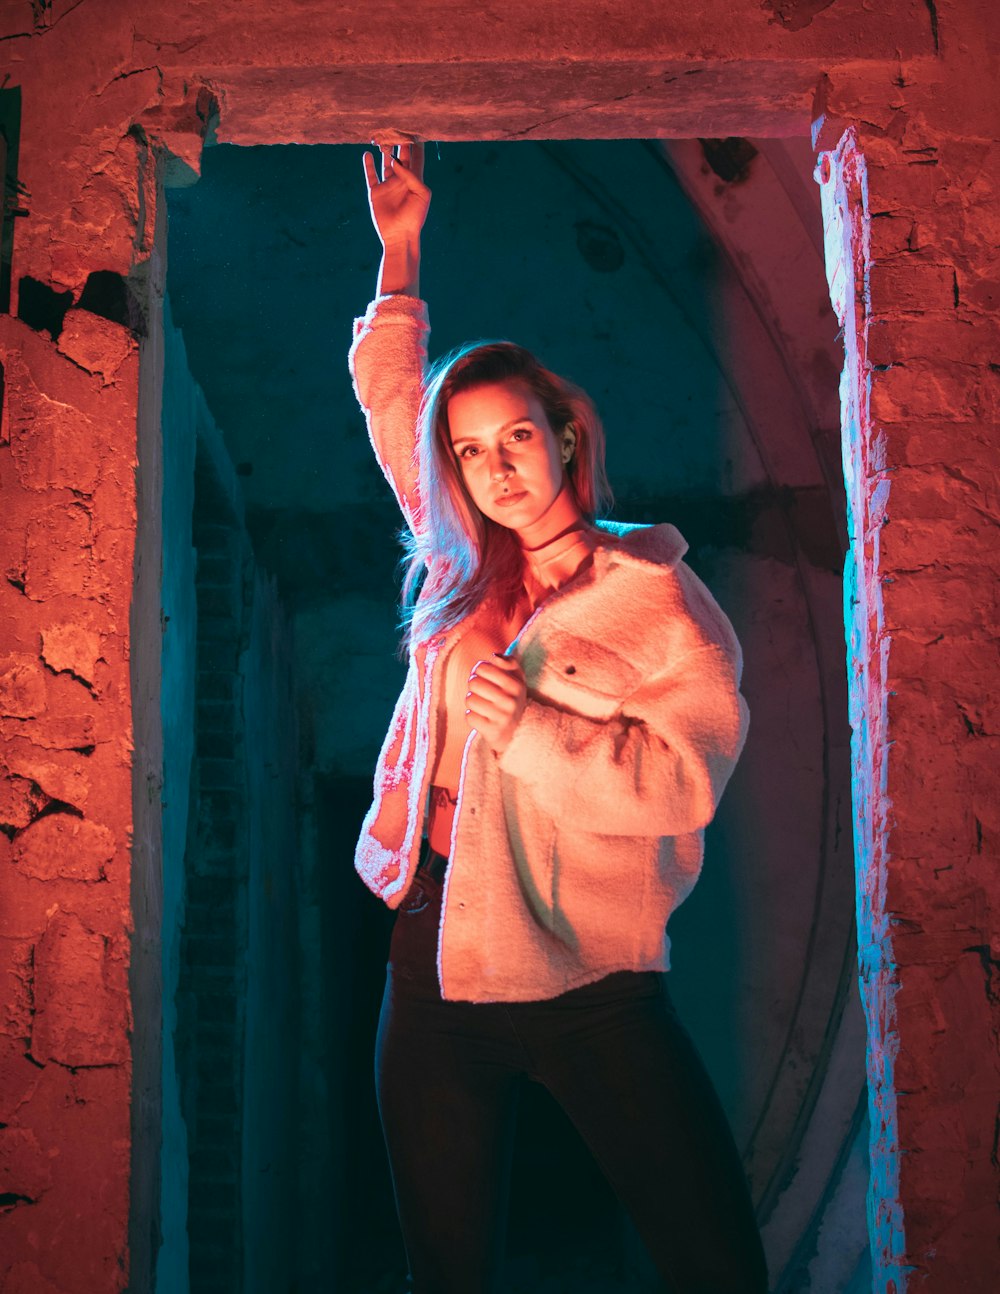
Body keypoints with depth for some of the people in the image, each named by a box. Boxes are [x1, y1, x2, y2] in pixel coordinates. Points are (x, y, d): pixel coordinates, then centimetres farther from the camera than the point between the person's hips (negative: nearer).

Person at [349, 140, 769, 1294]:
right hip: (436, 955, 5)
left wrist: (533, 729, -16)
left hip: (587, 979, -4)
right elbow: (391, 400, 23)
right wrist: (399, 257, 22)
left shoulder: (653, 593, -3)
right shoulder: (459, 573, 10)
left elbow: (687, 776, -12)